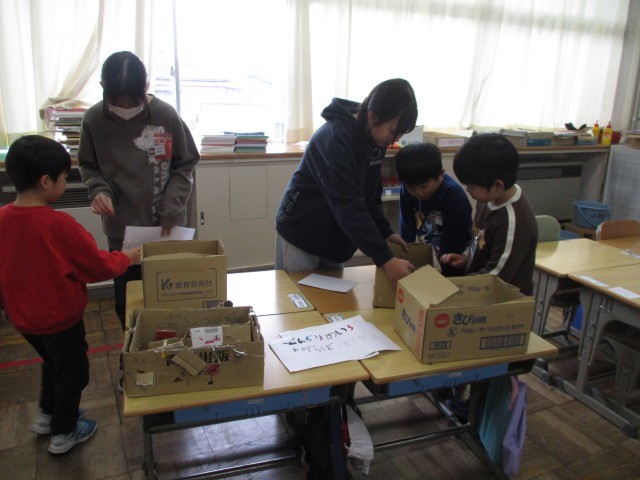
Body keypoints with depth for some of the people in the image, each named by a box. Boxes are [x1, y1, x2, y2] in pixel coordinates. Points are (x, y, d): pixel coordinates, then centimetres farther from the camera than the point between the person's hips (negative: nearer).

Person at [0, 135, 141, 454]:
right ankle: (64, 433, 31)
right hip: (59, 318, -7)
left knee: (52, 362, 30)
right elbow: (98, 266, -19)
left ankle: (47, 415, 46)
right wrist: (128, 258, -1)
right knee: (71, 370, 16)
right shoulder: (58, 225, -28)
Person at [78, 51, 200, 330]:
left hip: (165, 226, -1)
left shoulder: (166, 115, -11)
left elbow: (185, 165, -1)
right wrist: (98, 189, -13)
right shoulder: (94, 119, -7)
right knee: (127, 301, 12)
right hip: (121, 228, 1)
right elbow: (88, 166, 8)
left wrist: (172, 208, -11)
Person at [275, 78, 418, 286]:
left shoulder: (375, 138, -3)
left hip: (334, 237, 7)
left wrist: (386, 232, -8)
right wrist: (385, 259, -38)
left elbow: (371, 195, 6)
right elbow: (349, 206, -34)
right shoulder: (335, 138, -28)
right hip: (301, 235, -7)